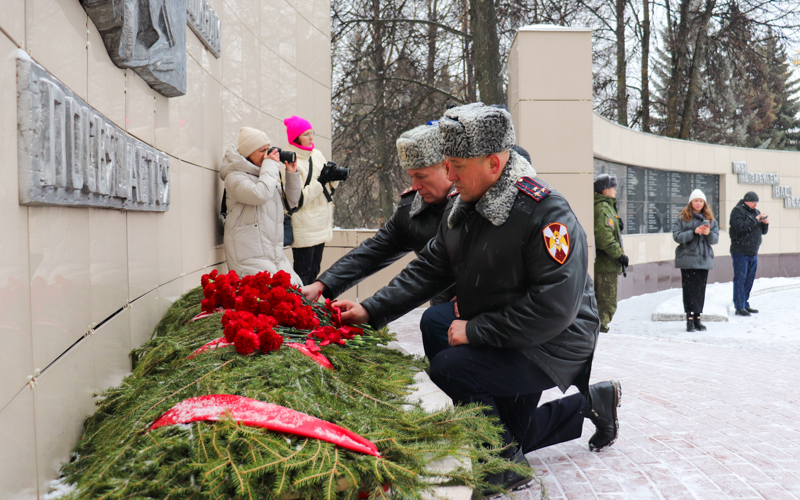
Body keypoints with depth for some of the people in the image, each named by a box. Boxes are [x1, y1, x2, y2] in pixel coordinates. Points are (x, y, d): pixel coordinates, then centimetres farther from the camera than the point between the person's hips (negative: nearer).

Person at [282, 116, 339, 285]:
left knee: (314, 271, 13)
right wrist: (320, 181, -20)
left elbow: (328, 189, 17)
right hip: (303, 228, -8)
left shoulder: (317, 155, 9)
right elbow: (296, 199, -20)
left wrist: (333, 179, -4)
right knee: (303, 273, -4)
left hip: (321, 225, 8)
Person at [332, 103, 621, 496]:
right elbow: (429, 269, 5)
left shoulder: (546, 214, -27)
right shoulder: (461, 208, 0)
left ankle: (506, 467, -6)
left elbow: (553, 308, -32)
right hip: (503, 345, 9)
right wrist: (372, 310, -5)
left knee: (448, 367, -25)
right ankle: (593, 401, 39)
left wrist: (475, 330, -28)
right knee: (510, 435, 20)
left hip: (552, 347, -9)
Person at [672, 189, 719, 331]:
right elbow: (676, 236, -8)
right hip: (687, 259, -3)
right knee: (689, 289, -4)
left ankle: (697, 319, 13)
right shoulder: (682, 218, 2)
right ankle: (690, 319, 2)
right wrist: (694, 232, -18)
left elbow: (715, 239, 8)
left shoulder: (710, 220, 13)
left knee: (701, 289, 5)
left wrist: (708, 233, -14)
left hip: (704, 259, 3)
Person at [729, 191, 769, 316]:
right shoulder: (737, 211, -7)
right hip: (740, 252, -8)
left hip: (753, 253, 8)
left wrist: (765, 223, -4)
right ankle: (739, 307, -5)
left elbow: (763, 231, 17)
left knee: (749, 280, 12)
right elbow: (740, 227, -22)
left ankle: (745, 305, 21)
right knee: (740, 279, -7)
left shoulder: (756, 212, 16)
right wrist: (756, 220, -21)